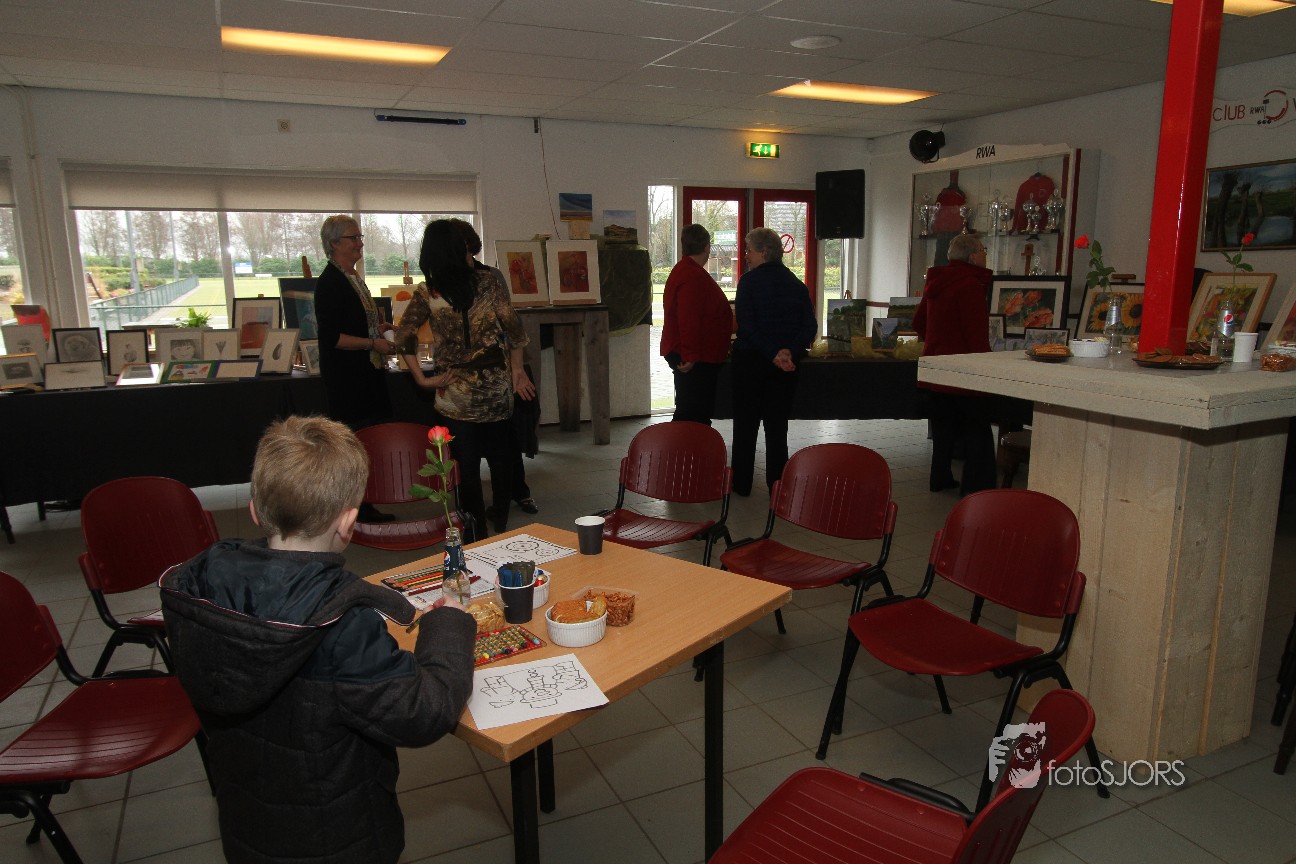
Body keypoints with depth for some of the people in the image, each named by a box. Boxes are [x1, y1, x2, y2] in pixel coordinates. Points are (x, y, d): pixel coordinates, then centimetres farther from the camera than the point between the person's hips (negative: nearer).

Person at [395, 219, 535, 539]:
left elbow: (404, 337, -11)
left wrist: (422, 379, -5)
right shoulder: (488, 281, -5)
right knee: (500, 455, 19)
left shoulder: (426, 294, -5)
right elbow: (513, 327, -7)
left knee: (467, 465, 7)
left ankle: (478, 533, 14)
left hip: (457, 393, -1)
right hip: (497, 386, 1)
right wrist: (517, 368, 3)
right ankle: (501, 515, 32)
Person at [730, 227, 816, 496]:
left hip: (751, 361, -4)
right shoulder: (797, 284, 6)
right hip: (786, 365, 4)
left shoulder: (749, 280, -9)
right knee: (777, 424, 11)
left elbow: (746, 326, -18)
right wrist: (790, 351, -12)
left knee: (745, 423, 8)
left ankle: (741, 483, 14)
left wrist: (772, 353, -18)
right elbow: (809, 327, -2)